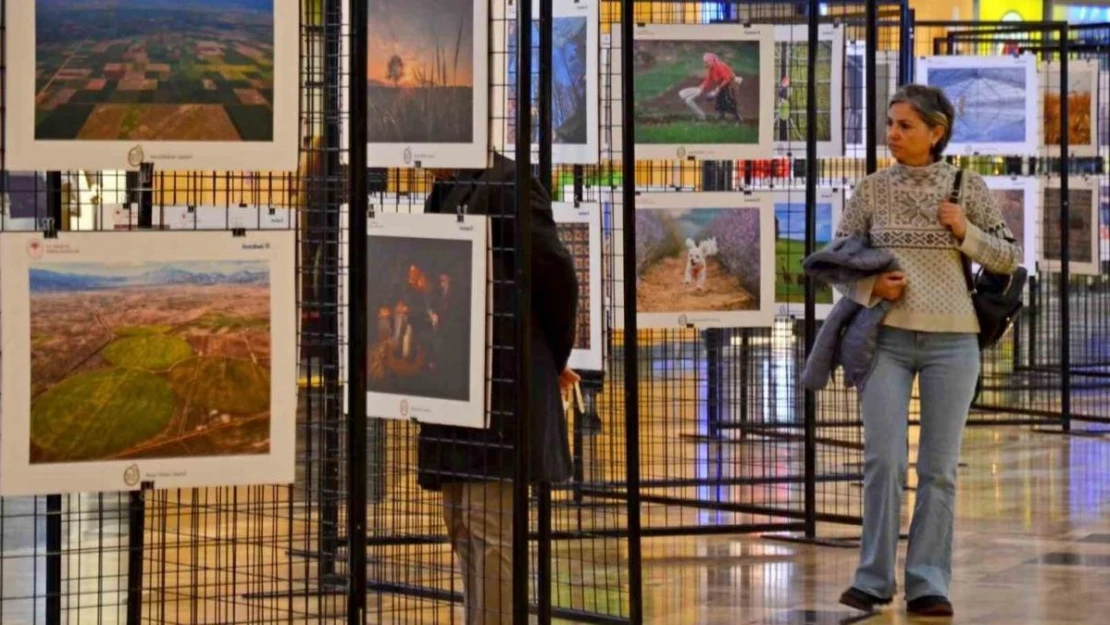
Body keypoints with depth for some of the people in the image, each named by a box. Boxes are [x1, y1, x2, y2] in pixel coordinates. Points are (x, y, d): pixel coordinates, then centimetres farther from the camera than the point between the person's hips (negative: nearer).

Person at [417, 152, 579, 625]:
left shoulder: (505, 184, -13)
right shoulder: (445, 192, 15)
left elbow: (557, 275, -12)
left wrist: (552, 359, 2)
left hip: (499, 383, -9)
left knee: (488, 527, -8)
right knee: (462, 526, 14)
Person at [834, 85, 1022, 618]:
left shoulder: (966, 187, 2)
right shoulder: (872, 189, 3)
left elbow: (1009, 258, 5)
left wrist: (966, 232, -11)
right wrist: (871, 285, -11)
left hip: (951, 339, 0)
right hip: (887, 337, 0)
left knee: (939, 468, 1)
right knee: (883, 461, -7)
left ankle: (928, 584, 6)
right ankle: (873, 579, 2)